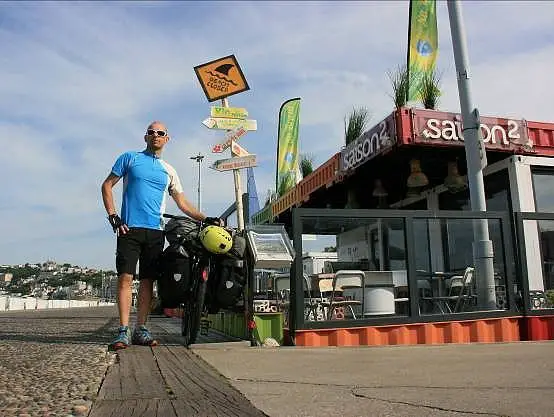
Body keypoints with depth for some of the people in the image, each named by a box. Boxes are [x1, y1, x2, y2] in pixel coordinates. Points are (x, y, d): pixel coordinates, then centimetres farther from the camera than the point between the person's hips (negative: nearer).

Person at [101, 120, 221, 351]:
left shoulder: (169, 171, 18)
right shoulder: (130, 158, 10)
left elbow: (183, 203, 18)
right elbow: (107, 185, 8)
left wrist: (205, 219, 6)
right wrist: (112, 216, -4)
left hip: (155, 231, 3)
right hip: (129, 228, -3)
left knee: (147, 281, 3)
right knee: (125, 277, -9)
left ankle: (141, 329, 10)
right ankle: (123, 331, -6)